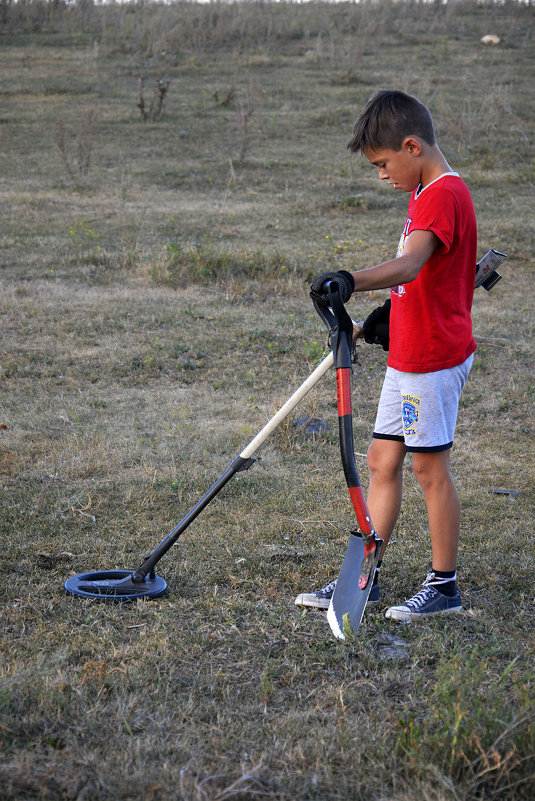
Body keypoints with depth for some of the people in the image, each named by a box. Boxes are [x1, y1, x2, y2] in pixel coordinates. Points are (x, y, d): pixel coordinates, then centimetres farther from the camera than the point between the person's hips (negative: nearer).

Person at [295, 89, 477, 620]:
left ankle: (444, 584, 12)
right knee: (382, 461, 11)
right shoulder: (426, 193, 15)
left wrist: (352, 281, -50)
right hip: (407, 354, 10)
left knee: (430, 466, 0)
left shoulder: (444, 194, -18)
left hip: (434, 357, -10)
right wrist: (390, 311, 16)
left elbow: (409, 264, -36)